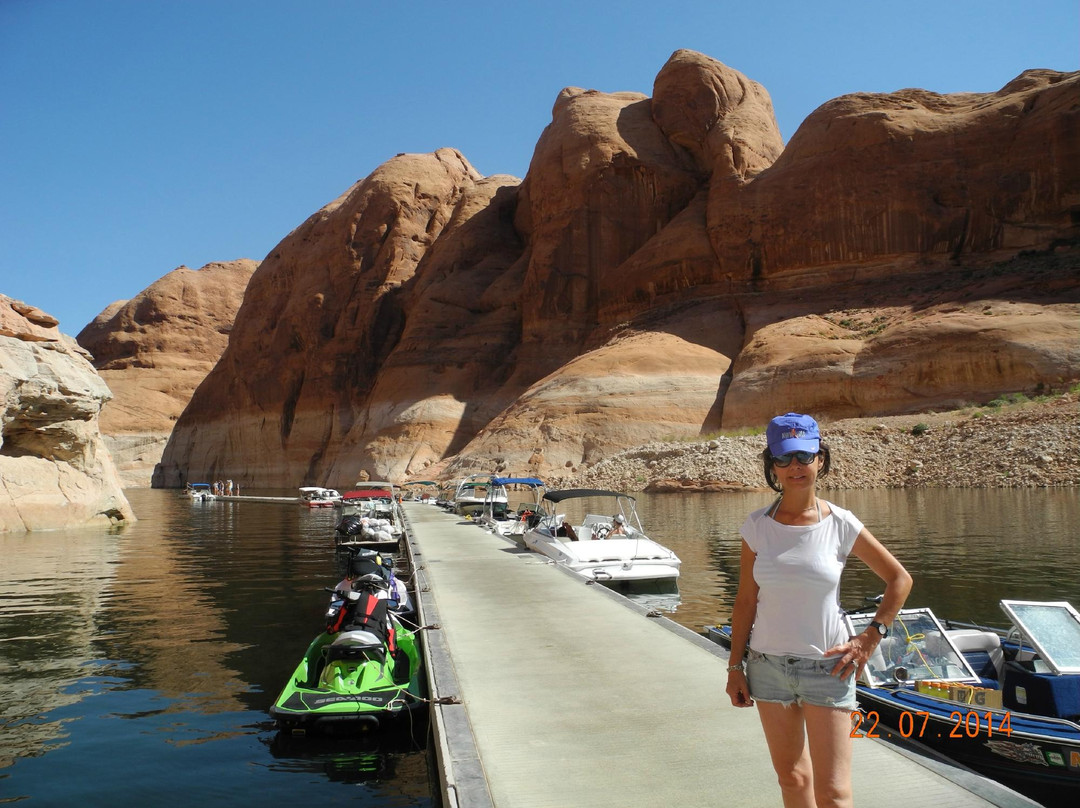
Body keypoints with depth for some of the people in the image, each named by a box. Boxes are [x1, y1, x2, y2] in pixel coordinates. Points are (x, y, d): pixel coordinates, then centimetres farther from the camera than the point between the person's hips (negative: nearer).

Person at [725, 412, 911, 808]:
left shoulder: (840, 524, -7)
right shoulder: (757, 526, -3)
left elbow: (899, 578, 4)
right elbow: (745, 600, 2)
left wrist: (870, 637, -4)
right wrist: (735, 666, 3)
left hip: (827, 668, -2)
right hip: (768, 666, 2)